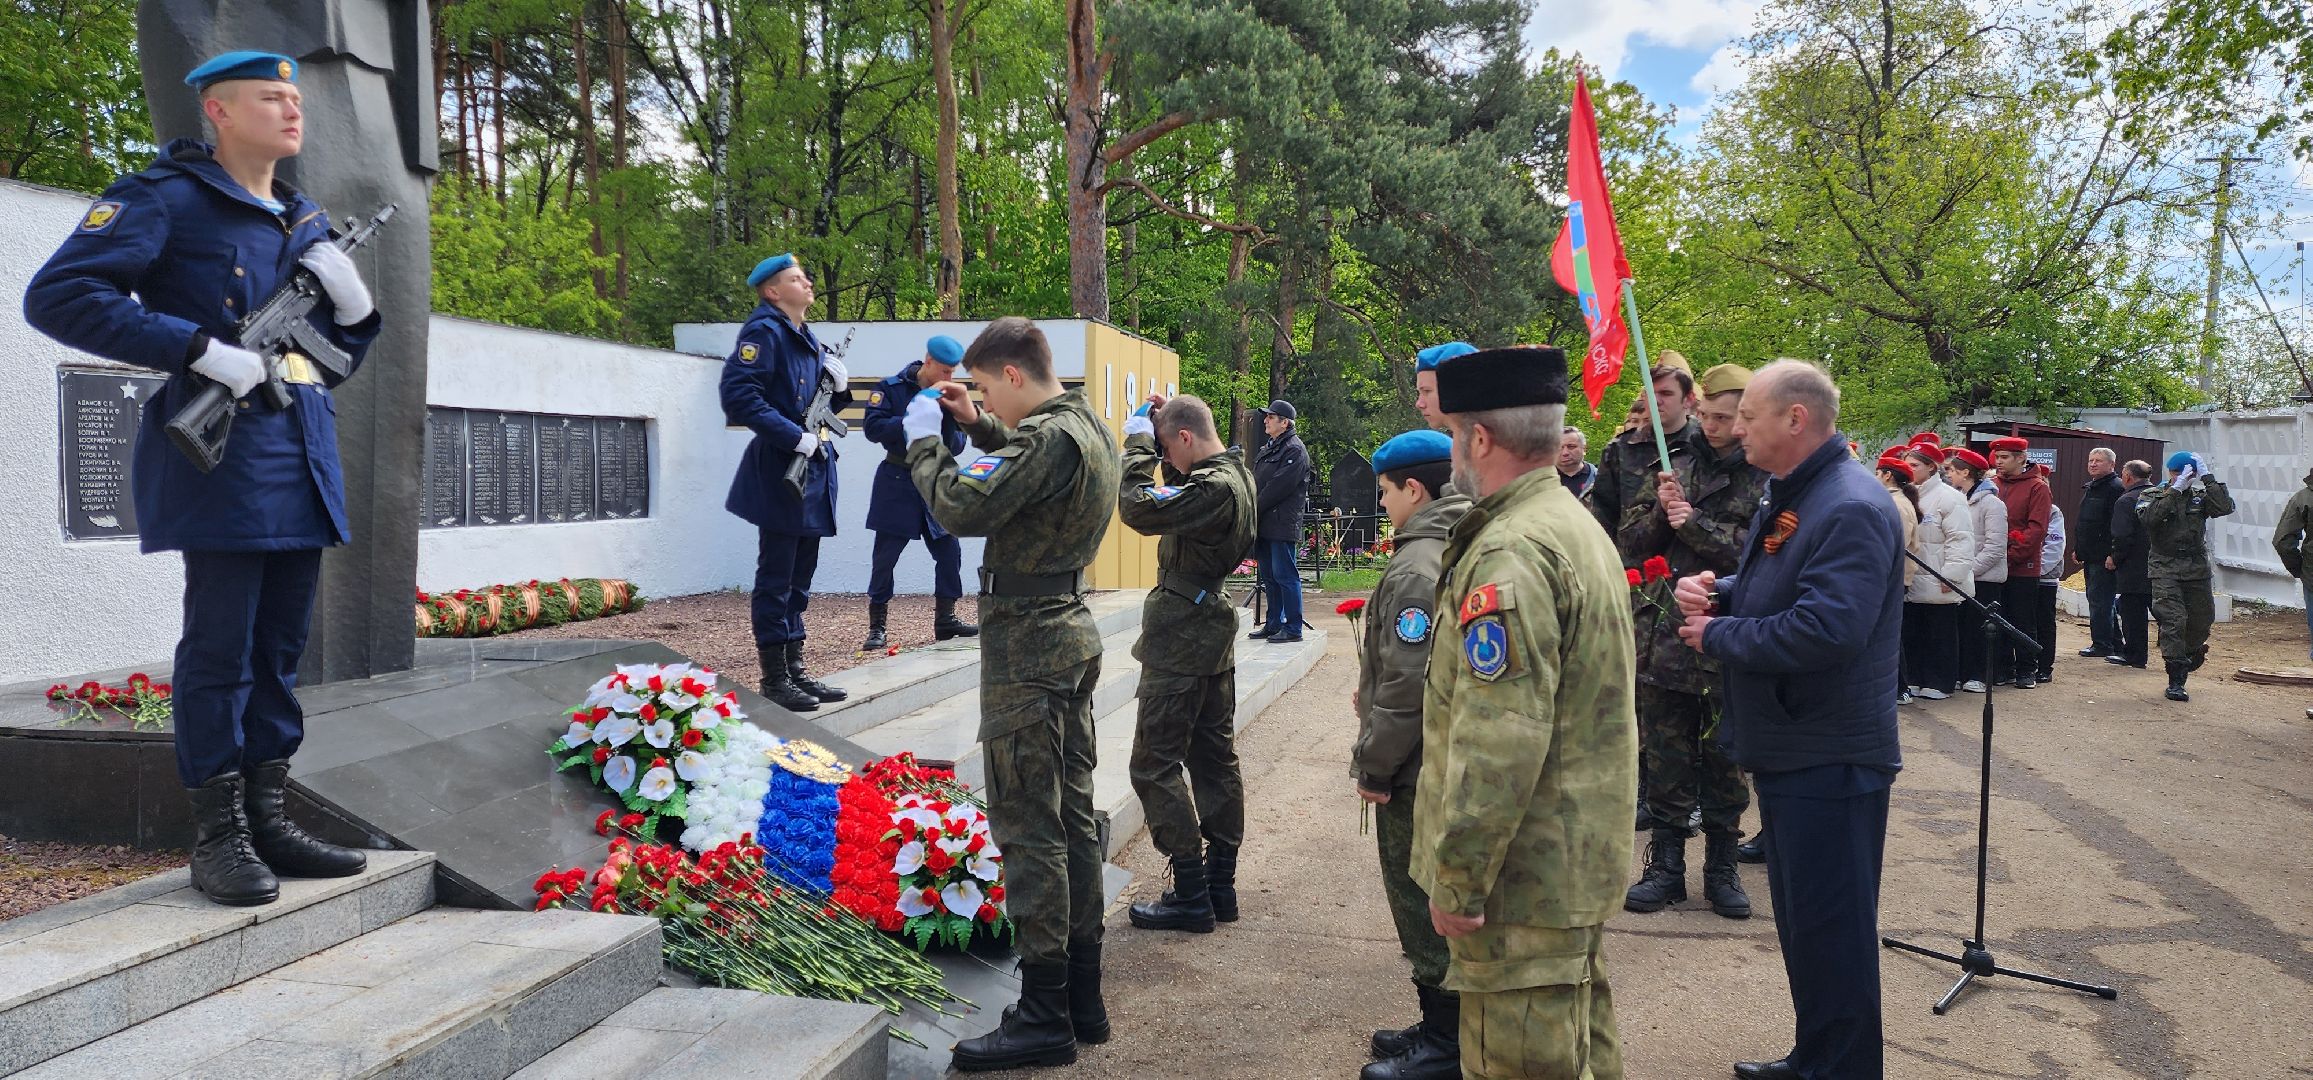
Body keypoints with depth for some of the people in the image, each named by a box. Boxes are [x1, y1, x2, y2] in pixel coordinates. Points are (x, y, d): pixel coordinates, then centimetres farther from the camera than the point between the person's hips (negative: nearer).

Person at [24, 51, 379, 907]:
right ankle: (218, 838, 3)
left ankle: (270, 823, 18)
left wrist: (353, 303, 3)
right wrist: (203, 349, -19)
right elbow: (56, 296, -13)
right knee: (220, 650, -5)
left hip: (302, 466, 7)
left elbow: (338, 354, 25)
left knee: (280, 649, 10)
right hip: (221, 455, -7)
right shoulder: (165, 200, -3)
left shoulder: (305, 223, 19)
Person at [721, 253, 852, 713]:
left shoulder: (809, 340, 17)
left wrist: (839, 385, 1)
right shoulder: (764, 332, -11)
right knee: (776, 579, -2)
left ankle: (796, 672, 21)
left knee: (799, 579, 13)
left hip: (813, 471, 9)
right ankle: (774, 680, 4)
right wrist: (796, 437, -22)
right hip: (780, 471, -9)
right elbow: (738, 396, -22)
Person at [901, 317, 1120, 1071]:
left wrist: (923, 441, -9)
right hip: (1071, 630, 10)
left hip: (1026, 643, -10)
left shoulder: (1047, 438, -19)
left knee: (1028, 829, -5)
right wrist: (976, 424, 18)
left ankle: (1044, 1016, 0)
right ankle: (1083, 995, 22)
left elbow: (961, 508, -25)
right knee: (1072, 817, 13)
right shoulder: (1090, 427, 11)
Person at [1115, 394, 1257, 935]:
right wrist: (1157, 435, 6)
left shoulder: (1213, 488, -24)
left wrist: (1139, 440, -16)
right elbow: (1179, 490, 22)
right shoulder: (1237, 473, 7)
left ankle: (1191, 895, 0)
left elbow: (1139, 508, -29)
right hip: (1213, 633, 10)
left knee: (1155, 766, -3)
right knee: (1215, 758, 13)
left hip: (1181, 641, -10)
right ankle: (1220, 885, 21)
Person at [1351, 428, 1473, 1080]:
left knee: (1424, 904, 2)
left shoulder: (1416, 569, -21)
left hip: (1419, 775, -10)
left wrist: (1371, 765, -15)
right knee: (1442, 900, 18)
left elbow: (1408, 685, -24)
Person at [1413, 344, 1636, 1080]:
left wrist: (1459, 878, -20)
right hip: (1581, 862, 10)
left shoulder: (1510, 553, -22)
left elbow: (1498, 743, -27)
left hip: (1524, 879, -10)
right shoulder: (1579, 527, 12)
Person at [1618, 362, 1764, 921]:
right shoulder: (1679, 465, 8)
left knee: (1725, 761, 10)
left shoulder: (1768, 477, -5)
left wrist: (1694, 524, -16)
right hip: (1666, 638, 3)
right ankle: (1665, 867, 19)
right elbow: (1632, 535, 9)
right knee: (1666, 760, 9)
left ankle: (1721, 868, 23)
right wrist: (1660, 513, -10)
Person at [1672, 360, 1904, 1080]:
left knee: (1831, 934, 0)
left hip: (1831, 762, -10)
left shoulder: (1852, 509, -21)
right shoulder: (1787, 498, 13)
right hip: (1788, 751, 10)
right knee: (1800, 921, 20)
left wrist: (1716, 635, -17)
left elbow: (1824, 632, -31)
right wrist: (1718, 594, 2)